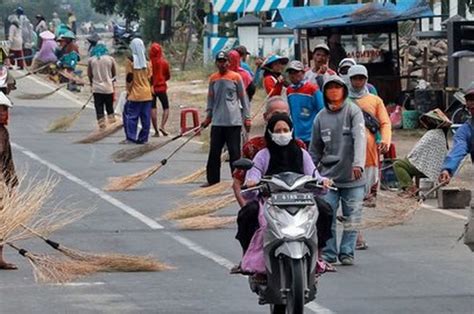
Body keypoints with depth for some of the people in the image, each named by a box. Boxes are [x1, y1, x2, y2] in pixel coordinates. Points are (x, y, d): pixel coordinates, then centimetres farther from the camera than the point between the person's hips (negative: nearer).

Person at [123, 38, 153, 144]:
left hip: (135, 95, -4)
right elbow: (150, 78, 7)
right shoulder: (147, 61, 3)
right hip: (147, 94, 4)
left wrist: (128, 91, 2)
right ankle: (143, 138, 8)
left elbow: (129, 78, -9)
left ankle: (130, 137, -4)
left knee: (130, 115, 2)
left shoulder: (131, 60, -10)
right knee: (145, 118, 6)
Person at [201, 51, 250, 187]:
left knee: (234, 151, -2)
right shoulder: (213, 79, 10)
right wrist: (209, 116, 14)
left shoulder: (236, 77, 0)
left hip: (233, 121, -3)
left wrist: (247, 117, 1)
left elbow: (243, 98, 2)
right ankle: (212, 178, 13)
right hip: (217, 121, 3)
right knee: (214, 151, 4)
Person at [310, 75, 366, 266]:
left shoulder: (353, 111, -3)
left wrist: (358, 163, -31)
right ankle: (328, 254, 6)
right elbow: (315, 149, 16)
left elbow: (360, 138, -17)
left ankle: (346, 253, 13)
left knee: (351, 219, 3)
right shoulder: (321, 117, 8)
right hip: (328, 177, 3)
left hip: (352, 178, -2)